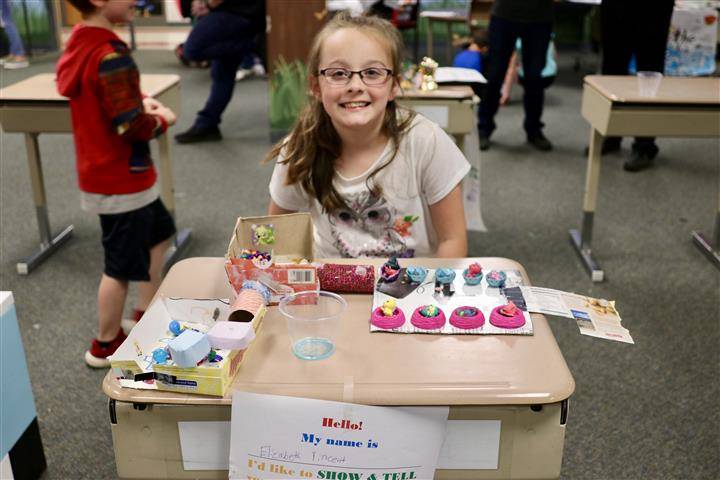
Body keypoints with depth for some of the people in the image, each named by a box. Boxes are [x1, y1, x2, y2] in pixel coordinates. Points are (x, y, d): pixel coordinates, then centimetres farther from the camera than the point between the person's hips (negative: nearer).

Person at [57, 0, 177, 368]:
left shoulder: (81, 43, 4)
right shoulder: (111, 56, -26)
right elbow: (132, 127, -27)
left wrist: (142, 100, 1)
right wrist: (162, 119, -8)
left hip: (100, 173, 10)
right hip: (121, 182, -9)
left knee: (160, 231, 25)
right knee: (122, 266, 7)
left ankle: (146, 314, 37)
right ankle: (105, 345, 25)